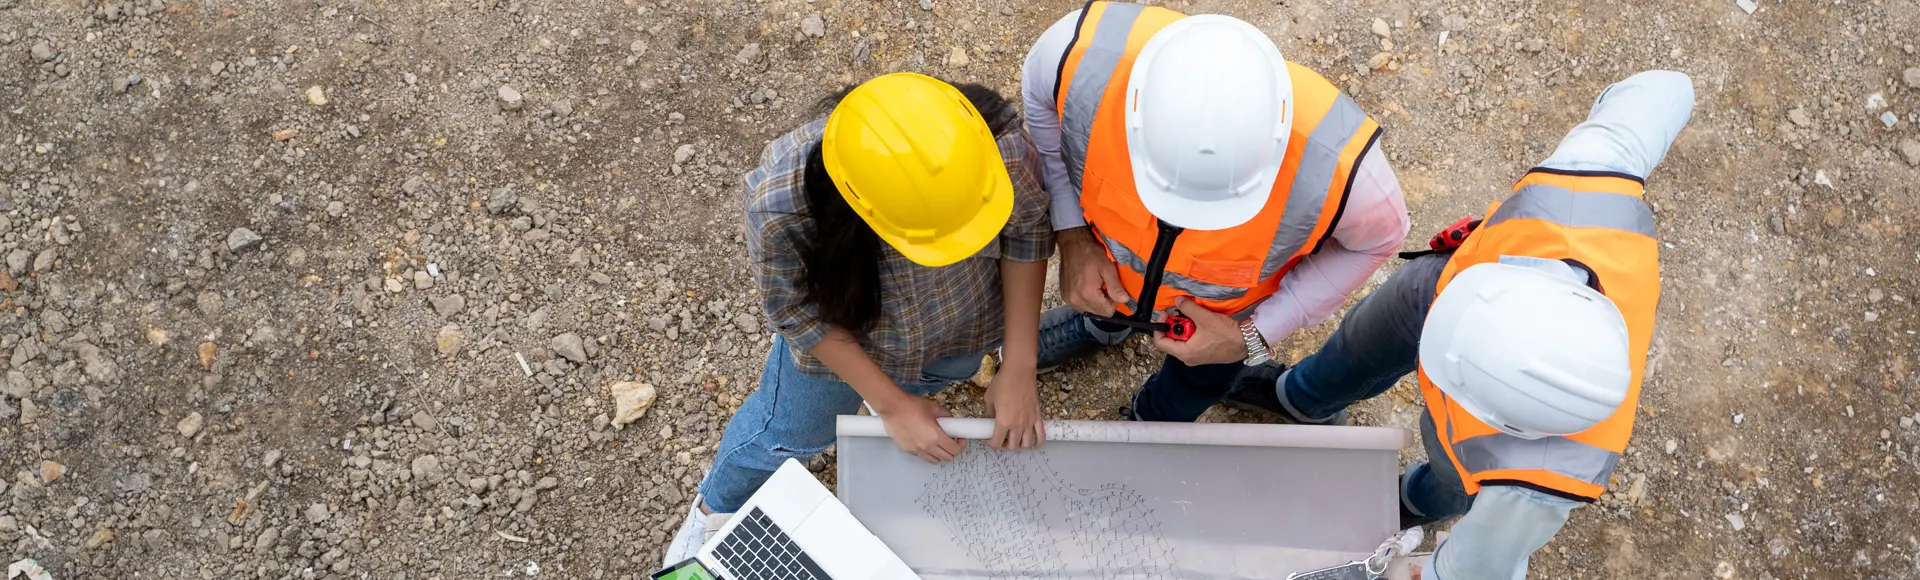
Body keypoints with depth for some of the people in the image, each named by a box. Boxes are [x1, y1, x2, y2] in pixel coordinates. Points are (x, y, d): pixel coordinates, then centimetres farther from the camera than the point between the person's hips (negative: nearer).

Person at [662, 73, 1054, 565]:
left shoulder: (1002, 144, -40)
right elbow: (795, 312, -22)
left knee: (939, 376, 34)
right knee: (787, 433, 26)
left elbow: (1028, 229, -17)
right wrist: (892, 404, -19)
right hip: (841, 334, 0)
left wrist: (1018, 370, -20)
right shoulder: (778, 204, -43)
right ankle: (717, 506, 59)